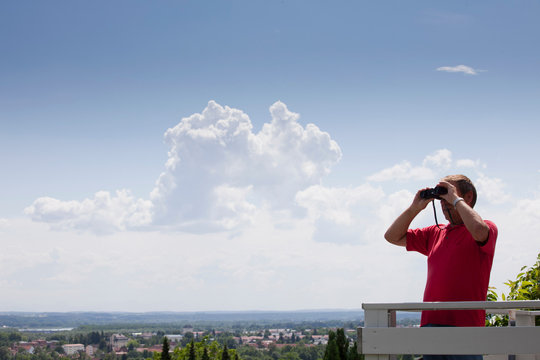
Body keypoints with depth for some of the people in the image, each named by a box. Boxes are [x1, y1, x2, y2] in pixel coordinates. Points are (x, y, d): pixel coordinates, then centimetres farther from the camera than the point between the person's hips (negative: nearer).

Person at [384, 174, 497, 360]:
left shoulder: (487, 228, 2)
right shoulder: (435, 233, 20)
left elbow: (479, 231, -24)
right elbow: (393, 237, 24)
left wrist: (456, 199, -9)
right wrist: (415, 208, 12)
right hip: (431, 322, 6)